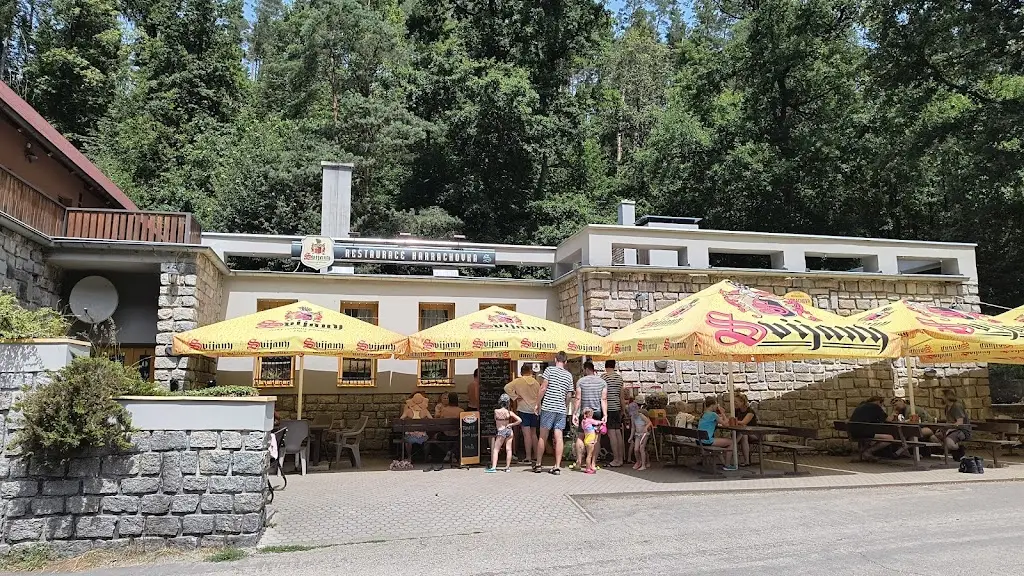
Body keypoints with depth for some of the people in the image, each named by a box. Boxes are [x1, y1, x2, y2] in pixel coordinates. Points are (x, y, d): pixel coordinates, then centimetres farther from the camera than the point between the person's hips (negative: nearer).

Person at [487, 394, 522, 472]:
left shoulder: (496, 411, -11)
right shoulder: (509, 412, -5)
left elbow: (495, 420, 6)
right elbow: (520, 420, -7)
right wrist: (511, 424, -1)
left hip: (500, 431, -3)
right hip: (508, 430, 3)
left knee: (495, 449, 2)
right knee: (508, 449, 8)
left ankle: (493, 467, -6)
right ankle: (507, 467, 12)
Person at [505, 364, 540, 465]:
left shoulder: (518, 381, -5)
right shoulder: (536, 382, 5)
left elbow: (507, 387, -16)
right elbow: (539, 396, 11)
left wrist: (515, 396, -10)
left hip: (523, 410, -4)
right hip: (534, 410, 4)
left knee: (527, 434, -6)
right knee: (533, 433, 15)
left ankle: (528, 458, -6)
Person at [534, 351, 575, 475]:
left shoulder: (550, 369, -3)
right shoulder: (569, 375, 9)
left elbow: (543, 388, -7)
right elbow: (568, 396, 11)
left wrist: (538, 404, 0)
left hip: (548, 407, -3)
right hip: (561, 409, 3)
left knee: (542, 436, 6)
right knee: (558, 437, 1)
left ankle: (538, 464, 13)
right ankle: (557, 466, 0)